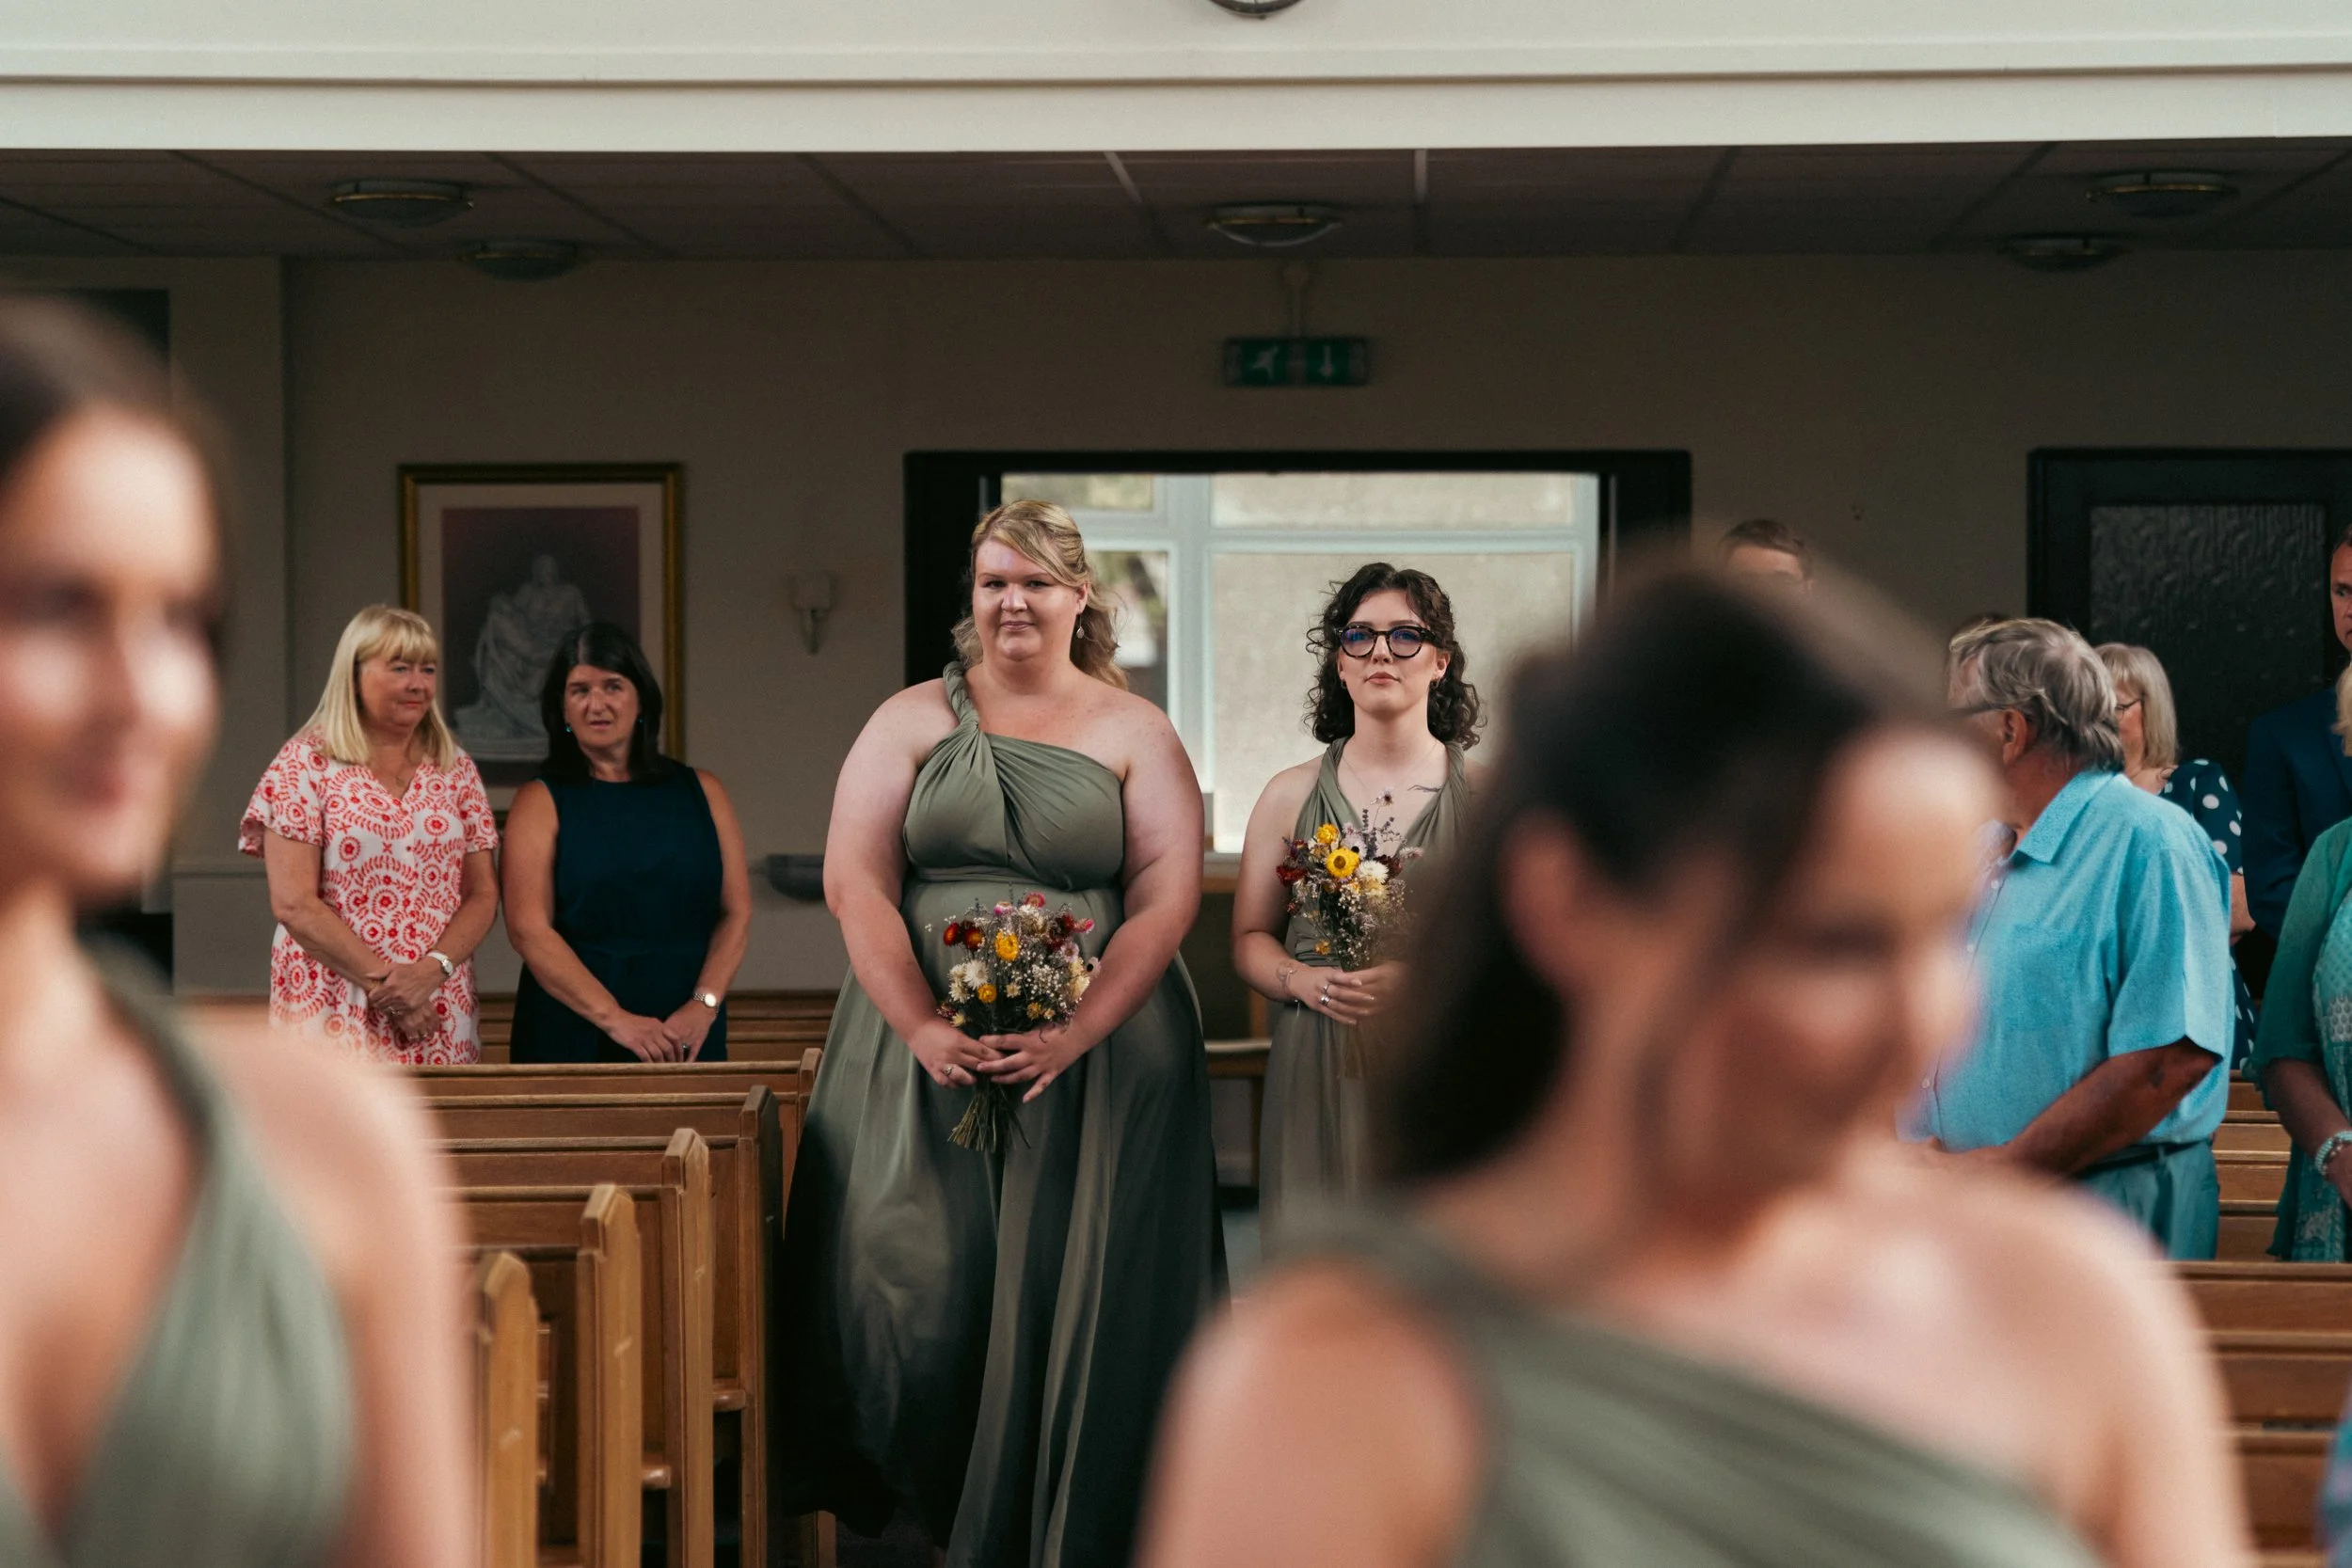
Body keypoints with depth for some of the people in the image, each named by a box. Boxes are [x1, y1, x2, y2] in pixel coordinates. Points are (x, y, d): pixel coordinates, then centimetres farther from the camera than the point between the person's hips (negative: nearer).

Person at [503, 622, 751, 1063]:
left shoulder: (701, 792, 9)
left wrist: (704, 1004, -11)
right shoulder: (541, 802, 1)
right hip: (573, 1039, -2)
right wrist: (614, 1018, -18)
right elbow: (529, 927, -9)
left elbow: (736, 913, 5)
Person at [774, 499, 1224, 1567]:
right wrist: (922, 1027, -14)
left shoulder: (1133, 733, 5)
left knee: (1069, 1286, 0)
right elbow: (854, 881, -1)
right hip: (923, 1052, 1)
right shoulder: (911, 720, 7)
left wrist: (1076, 1034, -16)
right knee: (913, 1277, -2)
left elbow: (1167, 897, -3)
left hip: (1098, 1049, -1)